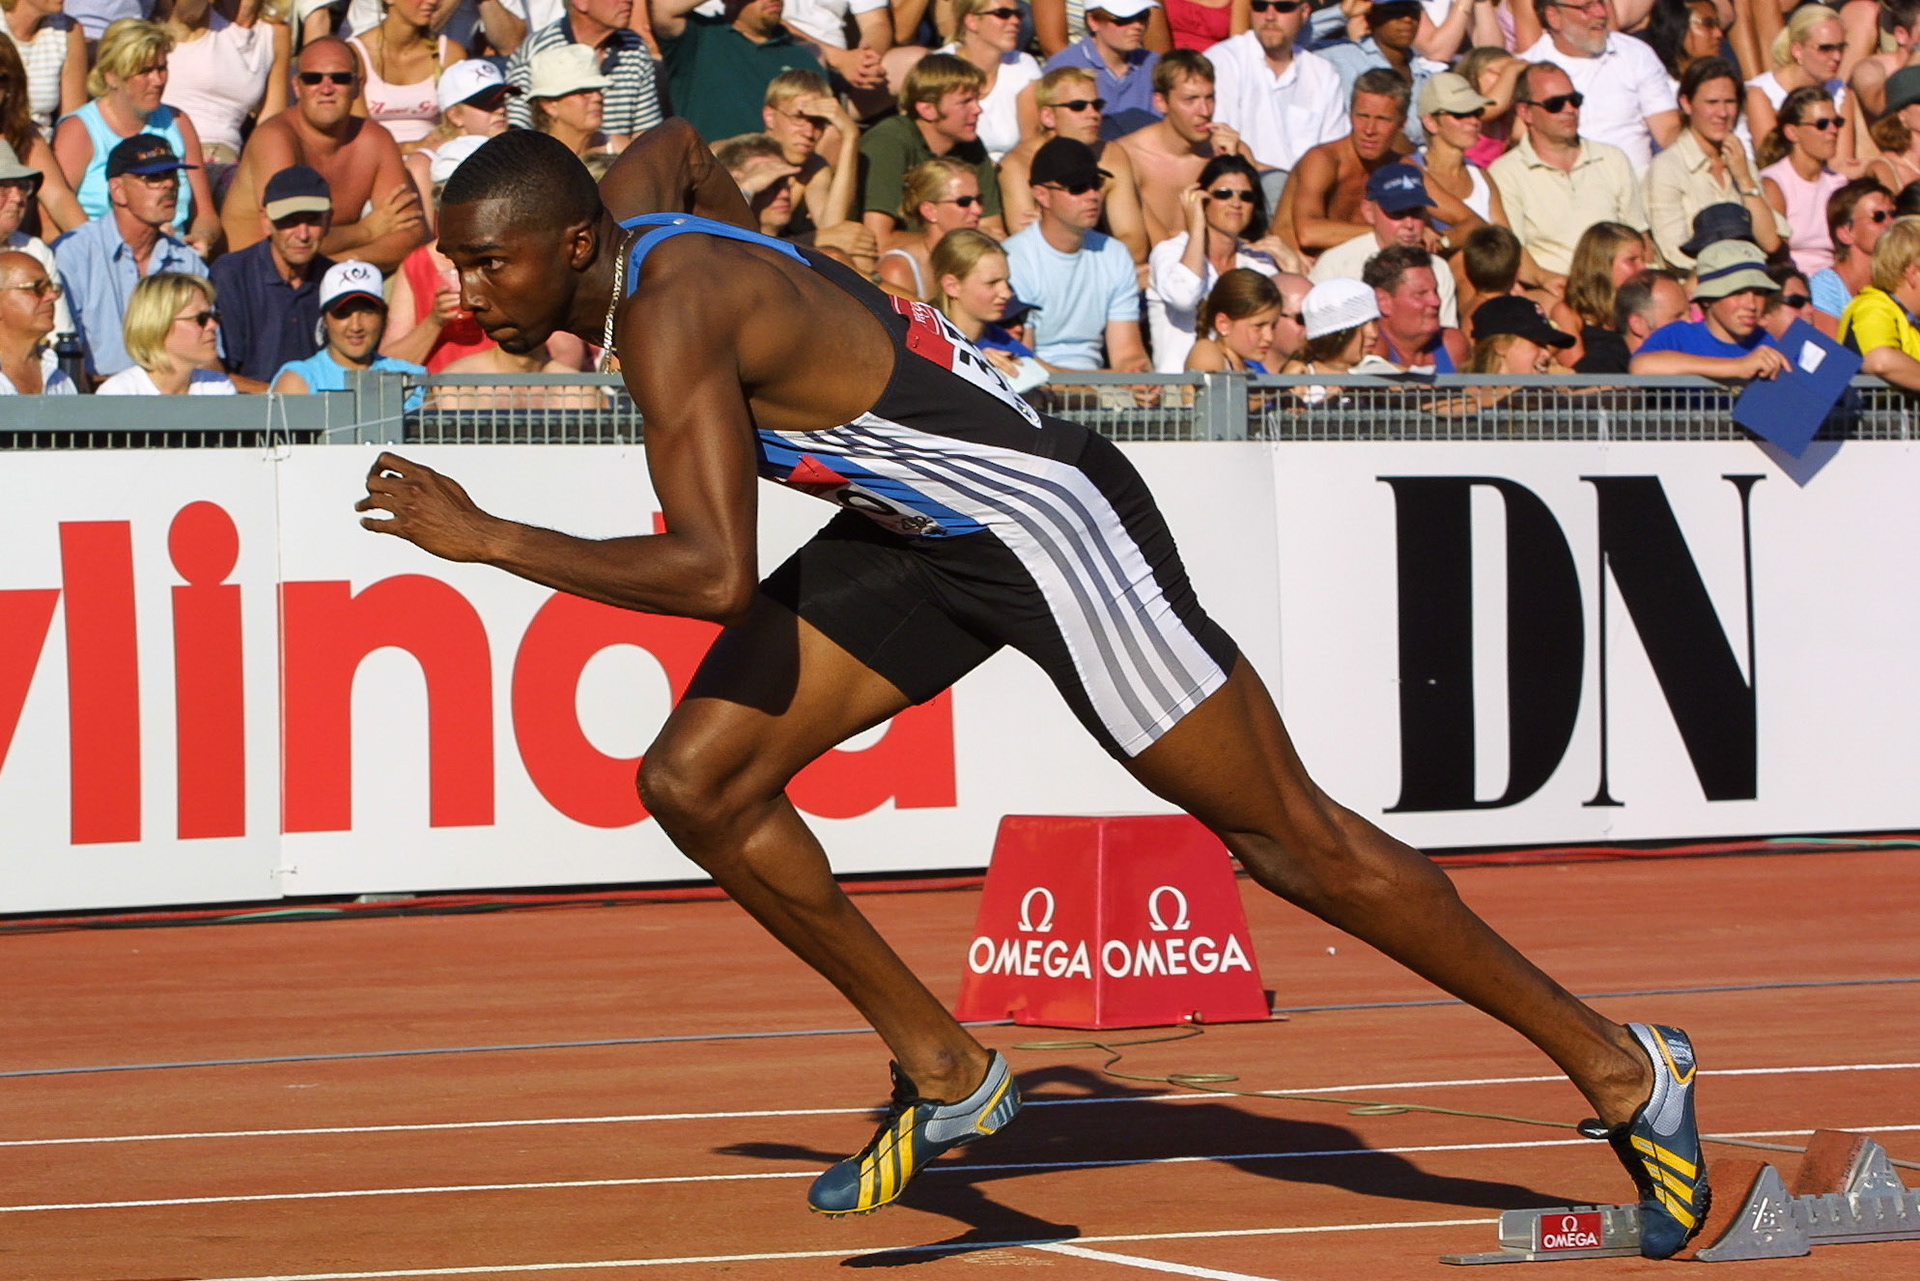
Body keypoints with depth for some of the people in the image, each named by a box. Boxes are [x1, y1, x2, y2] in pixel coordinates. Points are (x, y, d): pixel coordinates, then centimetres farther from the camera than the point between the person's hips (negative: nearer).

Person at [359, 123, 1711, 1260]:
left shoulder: (674, 312, -27)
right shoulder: (619, 217, 0)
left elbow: (718, 574, -37)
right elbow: (678, 148, 26)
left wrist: (488, 538, -30)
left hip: (1045, 519, -9)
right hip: (918, 532, 9)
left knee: (1289, 836, -2)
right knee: (695, 781, -1)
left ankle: (1621, 1066, 10)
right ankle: (946, 1070, 12)